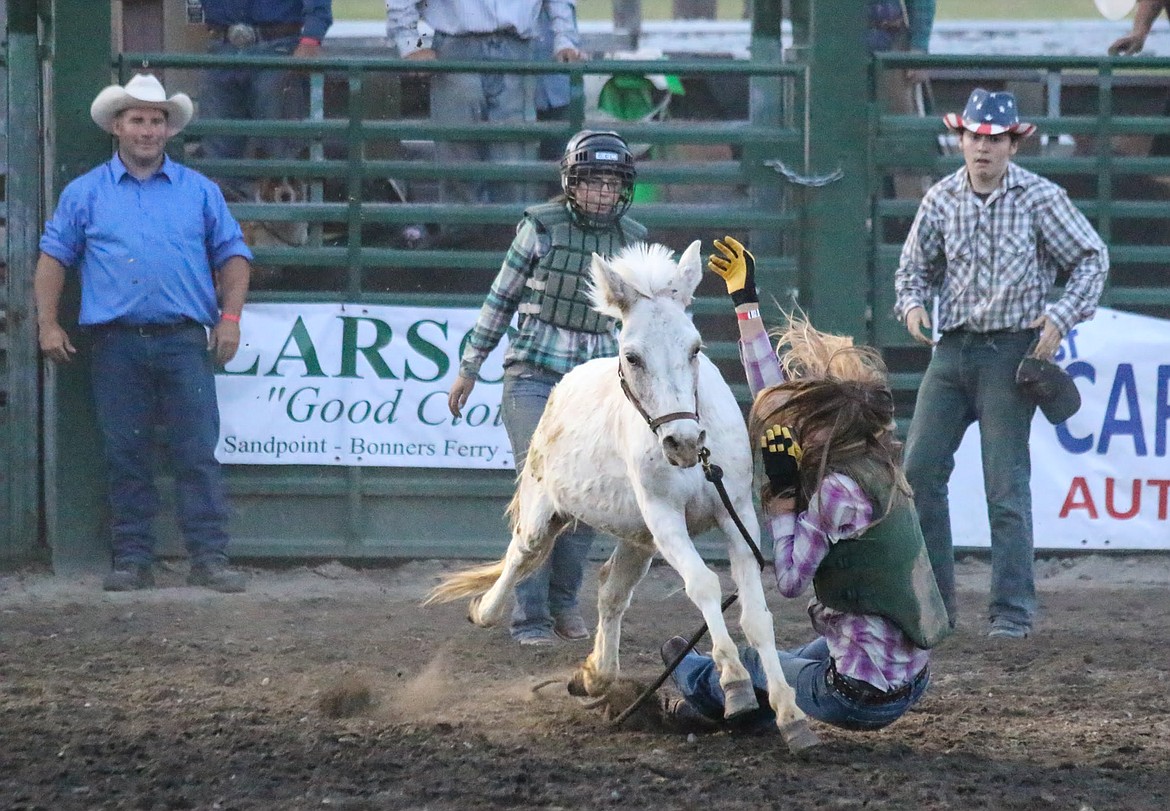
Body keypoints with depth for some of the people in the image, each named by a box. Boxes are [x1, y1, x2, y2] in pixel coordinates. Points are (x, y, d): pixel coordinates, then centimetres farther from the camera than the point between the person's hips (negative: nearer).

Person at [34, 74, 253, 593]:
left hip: (184, 341, 0)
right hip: (117, 344, 0)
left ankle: (209, 559, -5)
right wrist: (47, 324, 0)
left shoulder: (199, 192, 12)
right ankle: (132, 560, 8)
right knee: (125, 455, 2)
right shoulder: (85, 194, 11)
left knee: (198, 452, -5)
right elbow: (54, 257, 10)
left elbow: (232, 255, 12)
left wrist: (230, 317, 0)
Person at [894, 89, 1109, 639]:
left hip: (1013, 350, -4)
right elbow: (915, 267, 17)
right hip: (952, 349, 4)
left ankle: (1013, 611, 1)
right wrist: (912, 303, -4)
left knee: (1006, 485, -6)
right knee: (919, 470, 0)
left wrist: (1060, 317, -10)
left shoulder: (1039, 198, -5)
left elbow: (1092, 259, 2)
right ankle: (932, 601, 9)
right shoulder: (942, 199, 5)